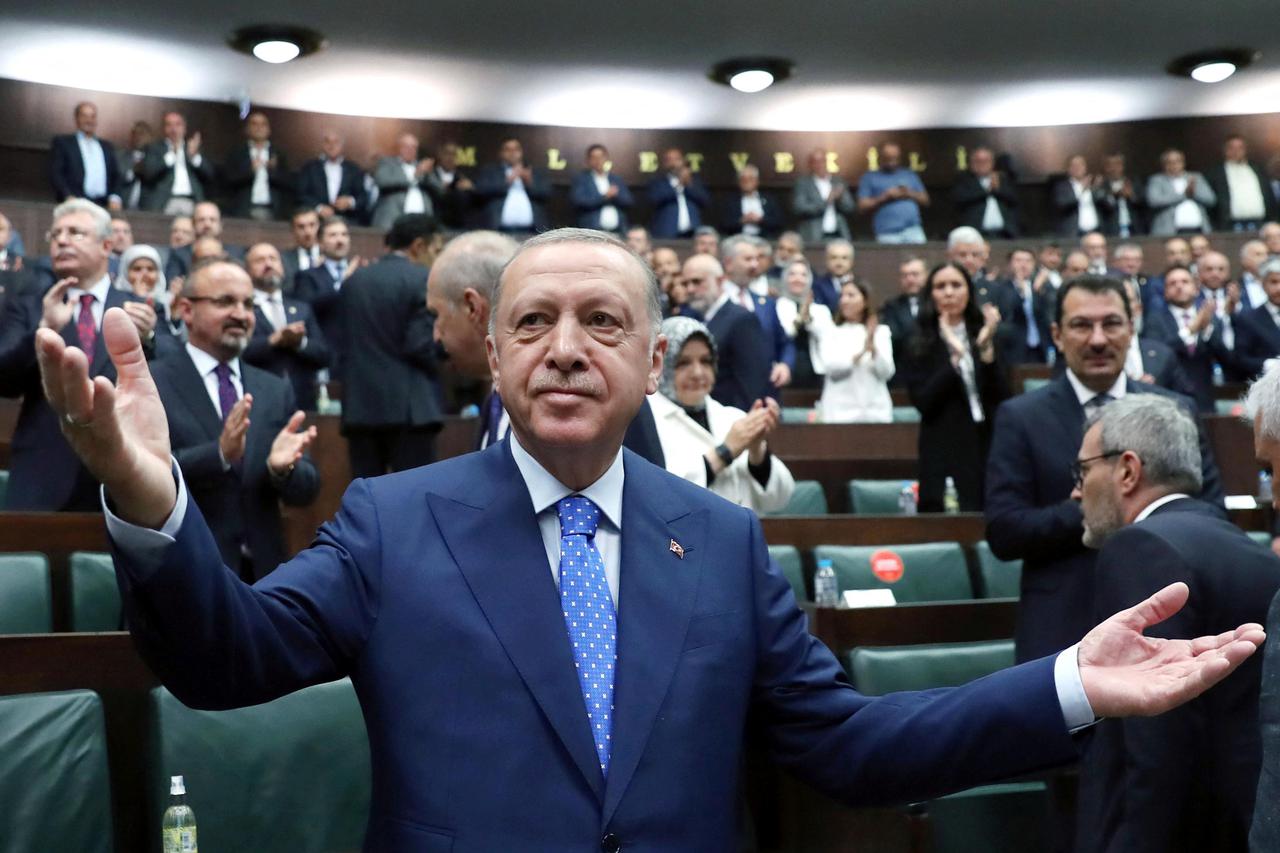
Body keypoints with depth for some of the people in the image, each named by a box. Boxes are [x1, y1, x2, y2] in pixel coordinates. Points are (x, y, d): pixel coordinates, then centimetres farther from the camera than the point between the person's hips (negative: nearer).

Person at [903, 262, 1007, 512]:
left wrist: (986, 348, -11)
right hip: (944, 453, -2)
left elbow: (1002, 398, -1)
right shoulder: (921, 346, 4)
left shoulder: (987, 336, 10)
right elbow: (923, 402, -10)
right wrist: (955, 356, -14)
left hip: (988, 447, 2)